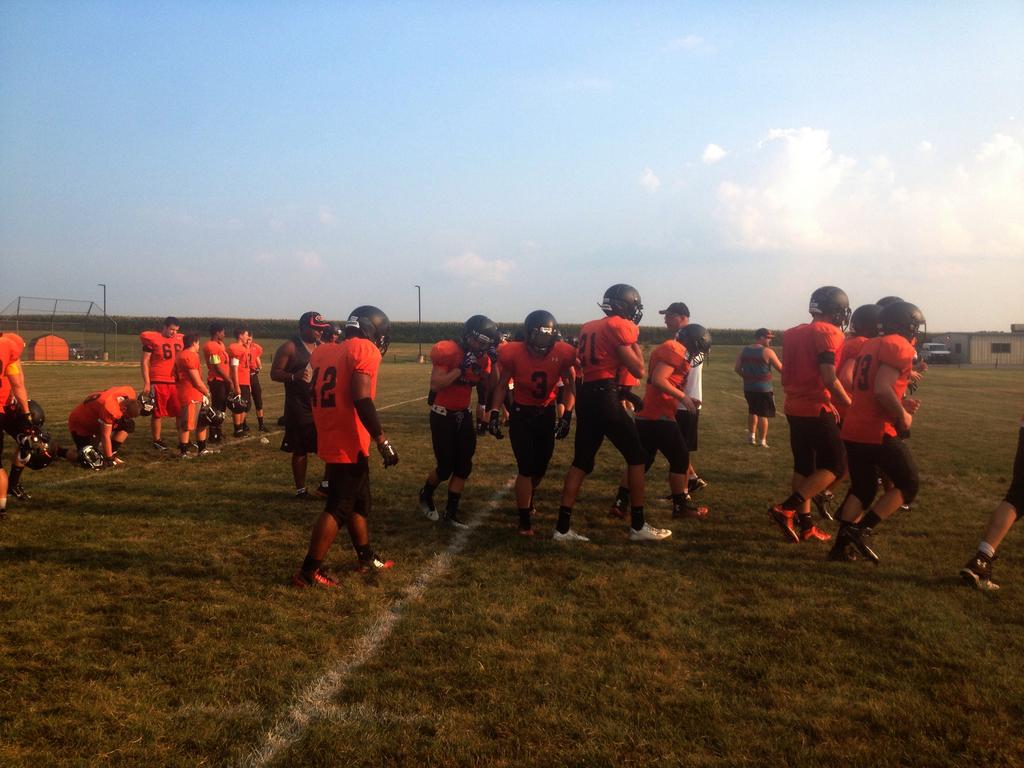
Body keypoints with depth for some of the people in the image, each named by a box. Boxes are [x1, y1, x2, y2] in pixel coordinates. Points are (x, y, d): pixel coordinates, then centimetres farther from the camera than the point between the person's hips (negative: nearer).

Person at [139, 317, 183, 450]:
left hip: (175, 382, 5)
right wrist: (147, 383, -10)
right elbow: (144, 361, -5)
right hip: (158, 383, -5)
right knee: (158, 413, 5)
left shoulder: (179, 340, 9)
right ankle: (156, 441, 17)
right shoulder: (152, 339, -6)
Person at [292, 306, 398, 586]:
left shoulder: (326, 352, 12)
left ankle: (367, 559, 32)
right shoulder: (365, 350, -11)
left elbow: (315, 397, 13)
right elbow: (361, 400, -21)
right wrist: (383, 441, -18)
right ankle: (309, 571, 7)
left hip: (331, 441, 8)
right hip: (348, 445, -8)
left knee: (359, 503, 21)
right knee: (338, 508, 1)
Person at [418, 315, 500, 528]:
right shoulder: (447, 350, -19)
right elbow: (436, 385, -25)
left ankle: (451, 512, 16)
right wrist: (461, 368, -29)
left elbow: (490, 388, 2)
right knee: (446, 466, 0)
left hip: (464, 414, 6)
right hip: (442, 414, -6)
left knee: (464, 466, 4)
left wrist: (492, 364, -10)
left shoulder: (482, 357, 1)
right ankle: (426, 496, 29)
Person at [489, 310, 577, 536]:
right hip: (521, 414, -3)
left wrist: (567, 416, -13)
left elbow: (569, 386, -5)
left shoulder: (562, 353, -19)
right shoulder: (514, 353, -22)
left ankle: (527, 499, 45)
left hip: (547, 414, 3)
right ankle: (525, 521, 5)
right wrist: (495, 413, -14)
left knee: (540, 467, 14)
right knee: (526, 469, -8)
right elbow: (502, 385, -6)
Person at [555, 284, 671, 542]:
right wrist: (635, 342, 8)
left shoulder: (588, 327, 18)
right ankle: (638, 526, 9)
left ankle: (563, 527, 8)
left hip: (585, 395, 8)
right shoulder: (618, 326, -6)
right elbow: (638, 370, -4)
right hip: (604, 396, -8)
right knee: (637, 456, 5)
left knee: (581, 461, 11)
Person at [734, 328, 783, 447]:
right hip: (764, 388, -5)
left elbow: (737, 368, 5)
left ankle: (752, 436, 23)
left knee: (752, 411, 24)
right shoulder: (767, 352, -12)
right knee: (763, 415, 4)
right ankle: (762, 441, 7)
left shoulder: (744, 350, 3)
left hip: (748, 387, 5)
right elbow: (781, 369, -10)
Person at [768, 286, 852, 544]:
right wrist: (850, 405, -7)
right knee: (835, 465, 2)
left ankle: (806, 526, 17)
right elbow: (829, 379, -19)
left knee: (804, 466, 13)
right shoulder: (828, 333, -12)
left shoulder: (794, 334, 12)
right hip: (815, 410, -8)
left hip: (794, 408, 8)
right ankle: (786, 509, -7)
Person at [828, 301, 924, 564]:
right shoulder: (900, 347, -11)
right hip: (878, 432, -8)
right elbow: (882, 390, -23)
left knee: (862, 489, 17)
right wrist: (903, 415, -9)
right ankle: (860, 531, 0)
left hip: (854, 429, 8)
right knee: (908, 484, 9)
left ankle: (841, 546, 14)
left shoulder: (871, 345, 16)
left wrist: (901, 403, 14)